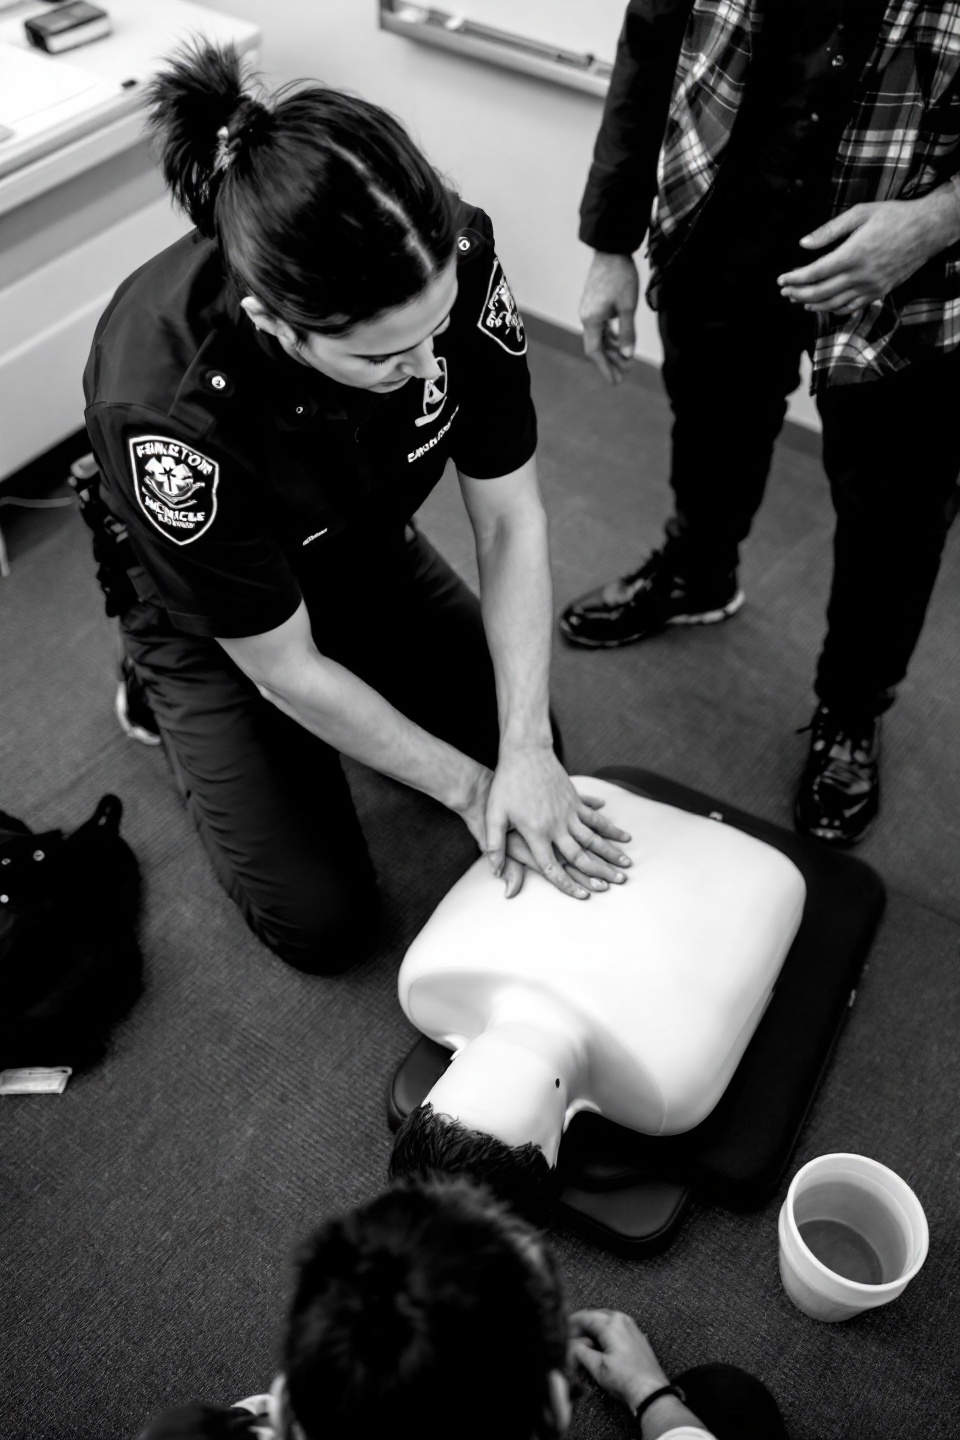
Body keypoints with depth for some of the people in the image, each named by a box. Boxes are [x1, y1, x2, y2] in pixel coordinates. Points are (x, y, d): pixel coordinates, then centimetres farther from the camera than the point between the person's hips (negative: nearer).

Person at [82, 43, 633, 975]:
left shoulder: (453, 266, -31)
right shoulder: (168, 409, -41)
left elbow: (510, 521, -19)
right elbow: (284, 669, -27)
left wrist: (526, 752, -25)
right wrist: (468, 788, -19)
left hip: (369, 557, 4)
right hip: (213, 617, -4)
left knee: (532, 747, 8)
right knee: (326, 924, 0)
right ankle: (164, 694, 19)